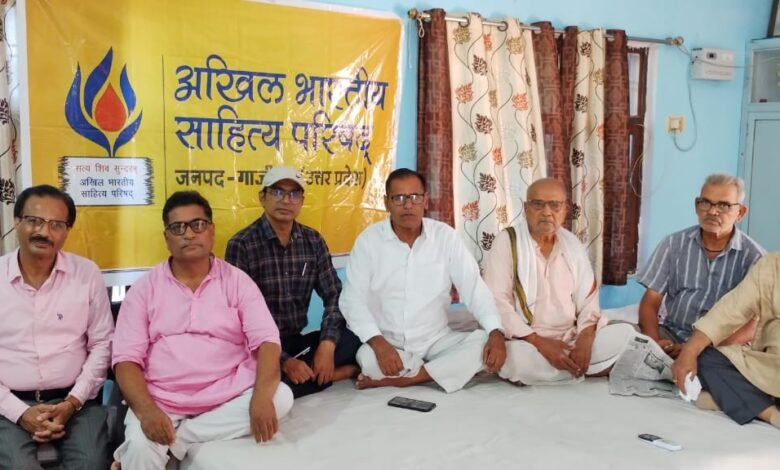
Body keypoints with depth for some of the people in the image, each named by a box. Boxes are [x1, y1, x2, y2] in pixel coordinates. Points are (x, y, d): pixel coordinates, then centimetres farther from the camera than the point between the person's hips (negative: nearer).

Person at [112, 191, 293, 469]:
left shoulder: (236, 281, 5)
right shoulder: (145, 288, 6)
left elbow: (266, 340, -4)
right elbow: (126, 359, -1)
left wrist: (262, 396, -23)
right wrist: (146, 410, -20)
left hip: (228, 398, 3)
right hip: (161, 402, -2)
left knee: (281, 397, -26)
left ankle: (171, 442, -17)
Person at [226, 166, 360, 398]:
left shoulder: (313, 241, 5)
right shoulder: (241, 245, -10)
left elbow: (334, 295, 4)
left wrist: (328, 343, -16)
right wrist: (284, 361, -25)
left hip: (299, 341, 4)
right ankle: (338, 373, -15)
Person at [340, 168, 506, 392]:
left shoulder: (445, 236, -3)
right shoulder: (368, 240, -6)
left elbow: (474, 288, -5)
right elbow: (353, 299, -10)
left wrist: (496, 332, -21)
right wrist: (378, 343, -27)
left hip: (436, 341, 2)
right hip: (387, 343, -1)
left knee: (484, 344, -22)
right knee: (368, 357, -33)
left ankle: (403, 378, -17)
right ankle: (438, 371, -8)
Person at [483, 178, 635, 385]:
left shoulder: (573, 244, 9)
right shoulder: (507, 241, -7)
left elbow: (588, 299, 6)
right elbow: (497, 302, -14)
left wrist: (585, 338, -15)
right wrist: (540, 343, -22)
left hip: (572, 339, 4)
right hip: (527, 342, -3)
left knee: (626, 334, -12)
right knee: (520, 357, -36)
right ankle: (575, 368, -7)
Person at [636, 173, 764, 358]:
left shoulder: (753, 256, -3)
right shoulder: (674, 244, 3)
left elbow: (752, 325, -9)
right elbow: (650, 303, 3)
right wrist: (655, 342, -18)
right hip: (673, 335, 3)